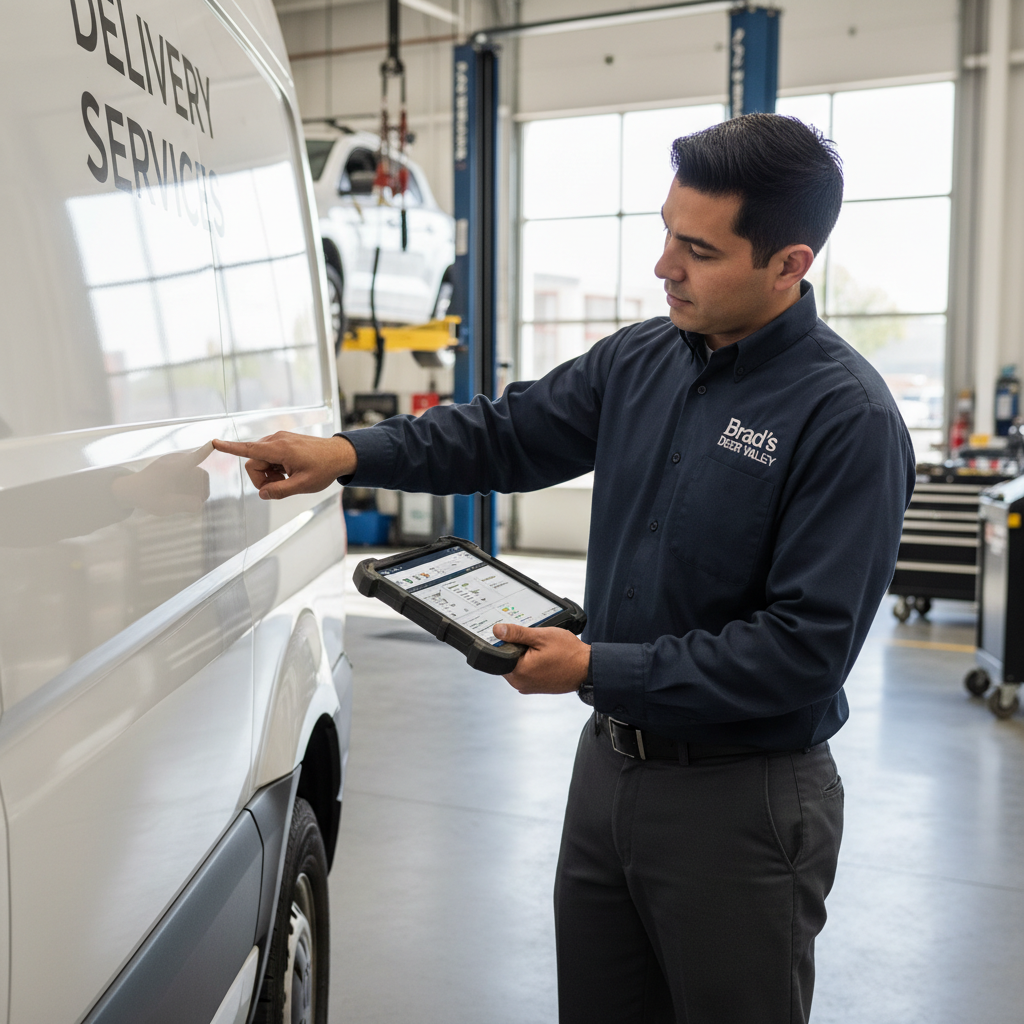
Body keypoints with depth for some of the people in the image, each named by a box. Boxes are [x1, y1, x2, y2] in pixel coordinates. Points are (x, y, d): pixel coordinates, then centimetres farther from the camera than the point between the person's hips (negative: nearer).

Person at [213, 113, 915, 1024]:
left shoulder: (849, 418, -19)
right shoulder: (639, 360, 2)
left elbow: (807, 647, -22)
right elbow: (506, 433, 10)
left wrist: (598, 669, -22)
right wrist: (347, 453, -4)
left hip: (742, 801, -6)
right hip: (611, 766, 7)